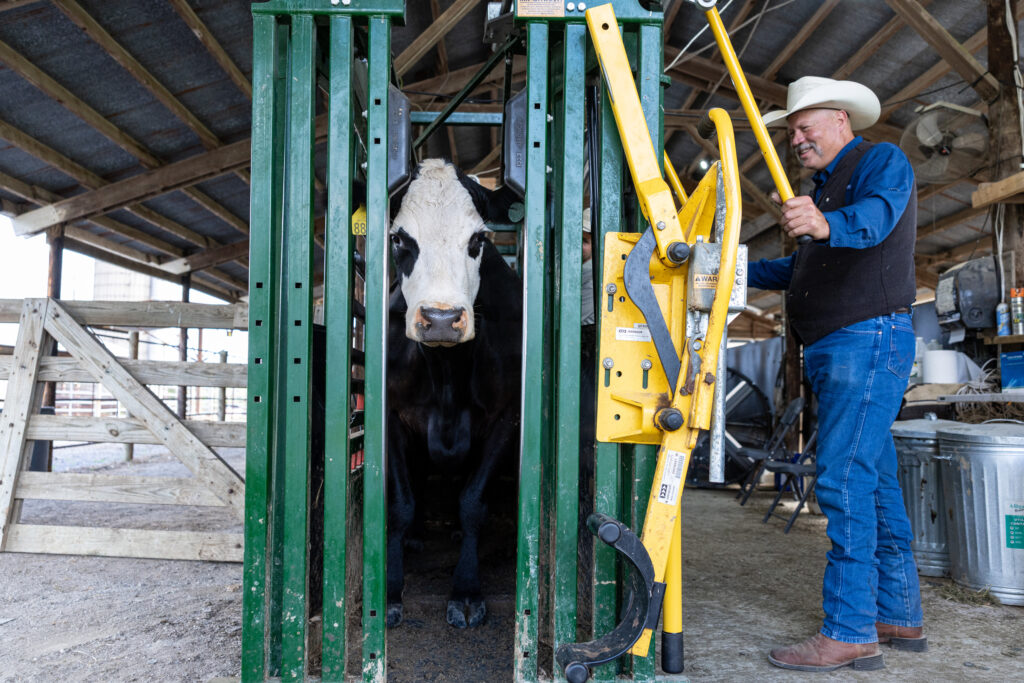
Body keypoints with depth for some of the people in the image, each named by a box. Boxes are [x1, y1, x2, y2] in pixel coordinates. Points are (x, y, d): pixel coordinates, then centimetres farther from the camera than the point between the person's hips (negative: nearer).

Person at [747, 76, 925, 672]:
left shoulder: (882, 160, -1)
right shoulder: (829, 185, 27)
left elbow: (878, 214, -25)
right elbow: (806, 268, 33)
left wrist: (826, 224, -45)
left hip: (870, 338, -10)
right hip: (834, 349, 10)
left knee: (844, 479, -15)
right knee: (875, 480, 11)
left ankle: (850, 631, -10)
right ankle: (900, 614, 21)